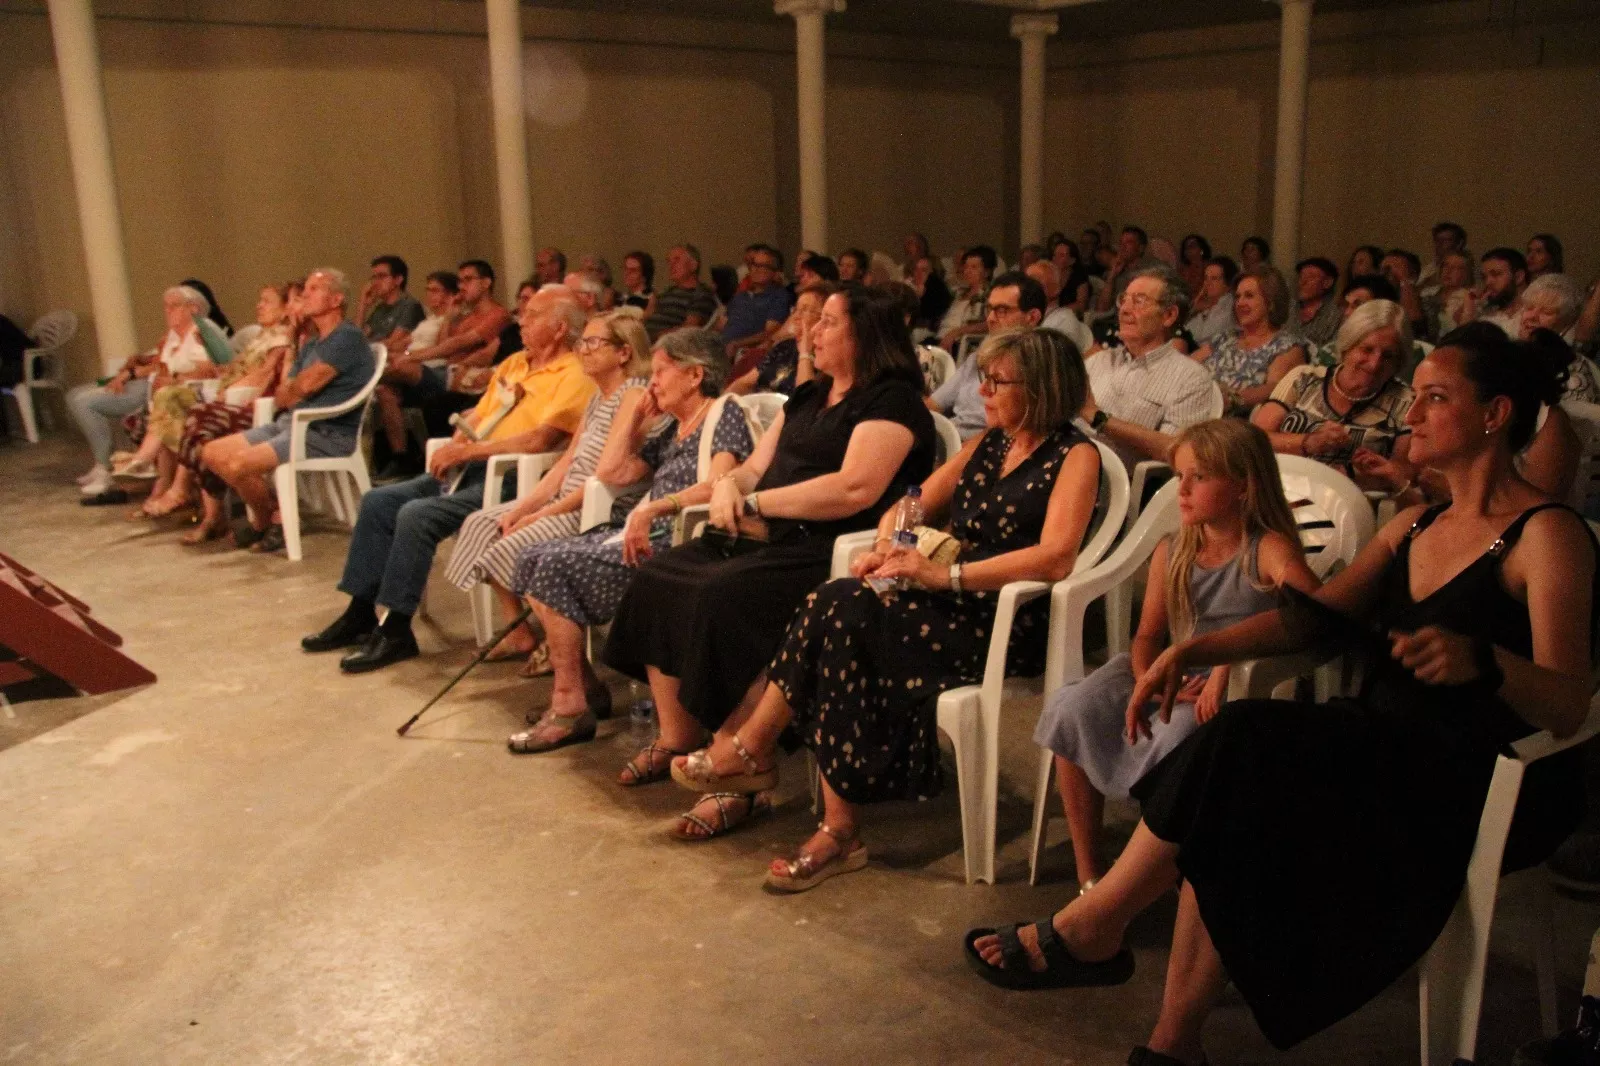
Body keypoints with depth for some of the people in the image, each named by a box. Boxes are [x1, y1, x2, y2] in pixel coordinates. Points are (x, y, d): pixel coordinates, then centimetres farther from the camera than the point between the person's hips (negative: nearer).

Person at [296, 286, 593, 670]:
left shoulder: (573, 377, -9)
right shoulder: (513, 364, 19)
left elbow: (539, 440, -22)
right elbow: (476, 417, 22)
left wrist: (470, 451, -19)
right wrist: (454, 447, 1)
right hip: (470, 469, 9)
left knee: (417, 515, -25)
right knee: (378, 501, -2)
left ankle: (396, 630, -15)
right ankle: (360, 612, 3)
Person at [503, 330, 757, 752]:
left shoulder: (726, 413, -3)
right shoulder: (670, 428, 24)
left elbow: (716, 485, -20)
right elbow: (611, 472, 24)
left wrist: (652, 509, -28)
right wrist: (637, 415, 22)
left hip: (678, 540, -9)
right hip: (645, 533, 10)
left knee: (557, 565, -19)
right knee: (533, 557, -1)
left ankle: (570, 707, -12)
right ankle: (584, 686, 3)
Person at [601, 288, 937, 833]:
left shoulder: (891, 400, -6)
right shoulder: (807, 397, 23)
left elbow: (856, 489, -20)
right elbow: (755, 466, 23)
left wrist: (757, 504, -13)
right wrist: (728, 486, -3)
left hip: (828, 549, -9)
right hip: (768, 540, 9)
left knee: (724, 596, -31)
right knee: (657, 578, -6)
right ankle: (676, 741, 1)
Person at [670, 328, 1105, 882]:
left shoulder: (1075, 456, -4)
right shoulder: (987, 444, 19)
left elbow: (1055, 558, -19)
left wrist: (947, 575, -24)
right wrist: (887, 548, -3)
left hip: (1009, 623, -7)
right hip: (952, 605, 7)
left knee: (844, 615, -26)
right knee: (835, 607, -22)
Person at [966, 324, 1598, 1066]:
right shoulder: (1414, 527, 16)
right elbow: (1314, 618, 10)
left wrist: (1482, 661, -39)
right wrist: (1195, 651, -4)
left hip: (1489, 783, -7)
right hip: (1385, 759, 7)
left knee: (1246, 748, -26)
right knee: (1233, 819, -22)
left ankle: (1091, 929, -11)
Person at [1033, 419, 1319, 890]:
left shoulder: (1268, 550, -7)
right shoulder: (1171, 553, 10)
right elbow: (1148, 634, 10)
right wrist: (1148, 679, -14)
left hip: (1238, 690, -6)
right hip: (1174, 680, 6)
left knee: (1174, 738, -36)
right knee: (1072, 711, -17)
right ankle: (1089, 874, -8)